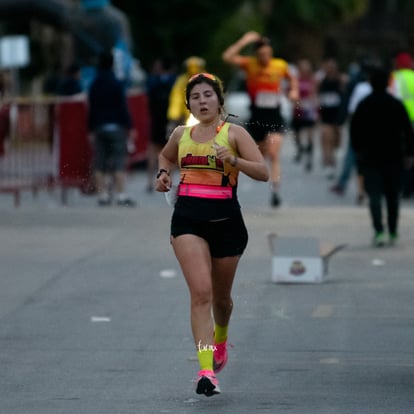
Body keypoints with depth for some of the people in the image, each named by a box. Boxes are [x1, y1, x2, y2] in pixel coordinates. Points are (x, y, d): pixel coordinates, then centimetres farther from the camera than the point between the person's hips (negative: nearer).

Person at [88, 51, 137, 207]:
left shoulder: (94, 86, 9)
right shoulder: (116, 84, -7)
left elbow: (91, 110, 12)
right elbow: (123, 107, -8)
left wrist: (91, 130, 17)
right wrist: (130, 127, -5)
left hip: (98, 128, 5)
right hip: (116, 126, -5)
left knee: (99, 164, 4)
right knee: (119, 162, -6)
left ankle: (102, 195, 3)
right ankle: (121, 195, -12)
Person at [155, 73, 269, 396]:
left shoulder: (234, 133, -1)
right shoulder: (181, 134, 10)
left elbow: (263, 173, -9)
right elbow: (166, 156, 33)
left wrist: (233, 160, -24)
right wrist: (164, 173, 12)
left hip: (226, 220, -1)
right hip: (188, 219, 1)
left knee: (221, 297, 16)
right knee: (201, 292, -16)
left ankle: (220, 338, 51)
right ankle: (207, 371, -23)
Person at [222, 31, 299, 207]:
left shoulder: (281, 65, 0)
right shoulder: (249, 64, -4)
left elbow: (292, 78, 22)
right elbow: (227, 57, -18)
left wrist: (294, 90, 4)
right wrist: (244, 41, -19)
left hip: (275, 117, -1)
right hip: (257, 117, 1)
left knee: (274, 154, -15)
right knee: (260, 153, 15)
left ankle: (275, 191, -20)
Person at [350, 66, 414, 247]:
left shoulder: (363, 105, -1)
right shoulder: (396, 104, -2)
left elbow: (354, 130, 3)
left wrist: (358, 150, 15)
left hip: (370, 157, -1)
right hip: (393, 156, 1)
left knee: (374, 195, -3)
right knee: (392, 195, 12)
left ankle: (379, 231, -20)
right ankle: (393, 232, 16)